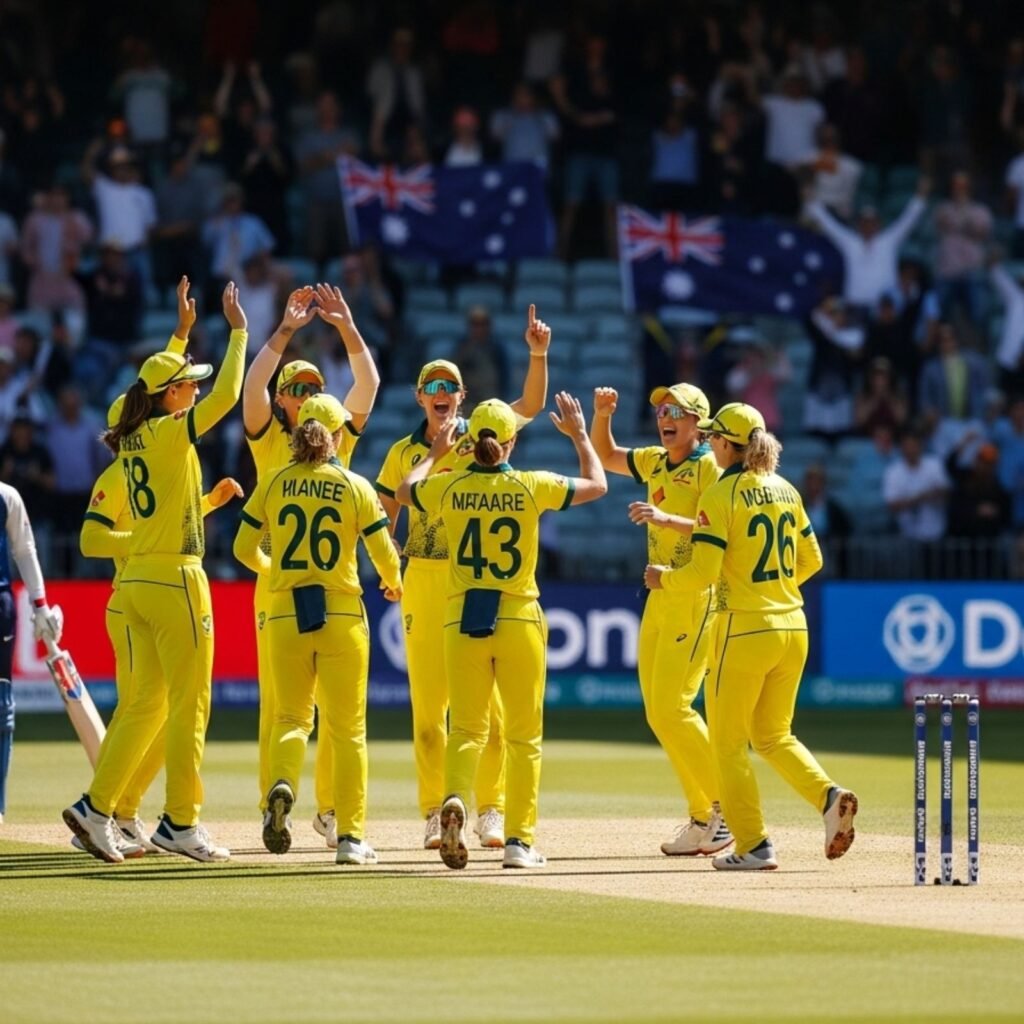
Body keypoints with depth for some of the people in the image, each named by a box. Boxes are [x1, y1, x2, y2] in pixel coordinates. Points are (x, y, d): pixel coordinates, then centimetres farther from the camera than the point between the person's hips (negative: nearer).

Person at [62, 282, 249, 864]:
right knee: (190, 706, -2)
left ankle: (97, 808, 6)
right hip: (175, 577, -8)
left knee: (148, 704, 12)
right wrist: (238, 331, -8)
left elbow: (159, 389, 31)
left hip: (137, 578, 8)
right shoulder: (170, 434, -11)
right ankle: (180, 823, -1)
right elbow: (226, 395, -19)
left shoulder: (132, 439, 11)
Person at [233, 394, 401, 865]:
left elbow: (244, 549, 4)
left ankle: (282, 784, -17)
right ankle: (351, 836, 4)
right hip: (342, 614, -1)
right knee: (348, 727, 7)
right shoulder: (355, 487, -4)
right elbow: (384, 554, -4)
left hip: (285, 615, 1)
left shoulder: (273, 483, 1)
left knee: (291, 716, 15)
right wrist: (394, 584, 18)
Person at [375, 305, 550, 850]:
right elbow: (381, 515, 11)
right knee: (427, 701, 1)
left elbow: (531, 404, -11)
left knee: (487, 699, -2)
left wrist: (537, 353, -26)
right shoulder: (404, 452, 9)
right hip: (424, 581, 1)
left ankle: (491, 810, 4)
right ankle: (434, 813, 5)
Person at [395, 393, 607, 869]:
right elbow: (597, 485, 8)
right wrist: (580, 435, 21)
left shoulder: (449, 487, -3)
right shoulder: (531, 487, -7)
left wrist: (435, 452, 33)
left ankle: (455, 798, -20)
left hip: (462, 620, 1)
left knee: (466, 728, 10)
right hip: (519, 619, -1)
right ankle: (519, 840, 6)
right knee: (524, 735, 9)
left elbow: (404, 490, 19)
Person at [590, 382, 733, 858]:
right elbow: (605, 457, 28)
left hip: (697, 598, -9)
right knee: (659, 713, 6)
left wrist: (666, 518, -30)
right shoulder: (655, 462, 15)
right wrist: (601, 414, 11)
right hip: (660, 597, 9)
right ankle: (703, 816, 11)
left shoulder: (710, 466, -9)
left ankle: (728, 807, -7)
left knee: (671, 708, -15)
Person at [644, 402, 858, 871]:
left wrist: (662, 577, 3)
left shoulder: (720, 496, -12)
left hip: (744, 630, -6)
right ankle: (829, 796, -4)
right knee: (773, 735, 19)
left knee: (729, 741, 7)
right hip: (793, 627, 7)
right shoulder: (785, 491, 8)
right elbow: (811, 560, 14)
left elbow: (702, 573, -16)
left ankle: (753, 845, 5)